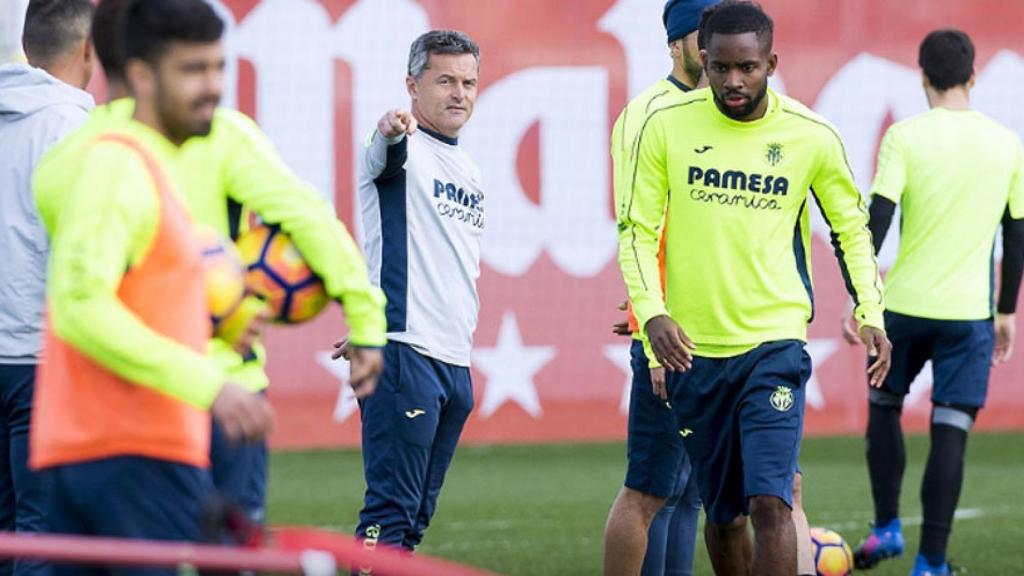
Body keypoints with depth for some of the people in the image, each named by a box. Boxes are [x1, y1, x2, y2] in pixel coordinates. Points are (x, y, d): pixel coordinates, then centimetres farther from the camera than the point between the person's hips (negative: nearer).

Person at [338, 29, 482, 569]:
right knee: (392, 505, -13)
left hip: (455, 359, 8)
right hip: (405, 354, -8)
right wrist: (389, 133, -54)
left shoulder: (469, 172, 19)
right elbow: (385, 159, -30)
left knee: (417, 514, 9)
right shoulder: (404, 148, -4)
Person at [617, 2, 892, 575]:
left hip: (775, 343, -2)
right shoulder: (666, 126, -3)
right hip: (693, 350, 2)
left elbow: (852, 227, 12)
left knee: (770, 501, -16)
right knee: (722, 514, 11)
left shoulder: (813, 137, -3)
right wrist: (651, 312, -14)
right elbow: (637, 230, 2)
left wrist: (871, 313, 0)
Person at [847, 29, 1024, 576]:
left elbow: (877, 221, -11)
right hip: (969, 310, 1)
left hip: (905, 304, -1)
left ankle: (886, 528, 24)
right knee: (950, 433, 0)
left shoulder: (905, 137, -5)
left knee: (884, 407, 22)